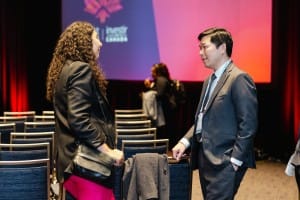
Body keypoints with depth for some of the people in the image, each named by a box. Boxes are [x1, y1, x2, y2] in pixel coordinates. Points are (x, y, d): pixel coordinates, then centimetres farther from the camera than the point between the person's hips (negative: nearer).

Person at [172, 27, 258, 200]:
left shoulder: (239, 78, -10)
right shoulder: (209, 81, 19)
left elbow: (248, 124, -14)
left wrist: (235, 160, -17)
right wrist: (185, 141, 7)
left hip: (224, 162, -8)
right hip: (206, 158, 9)